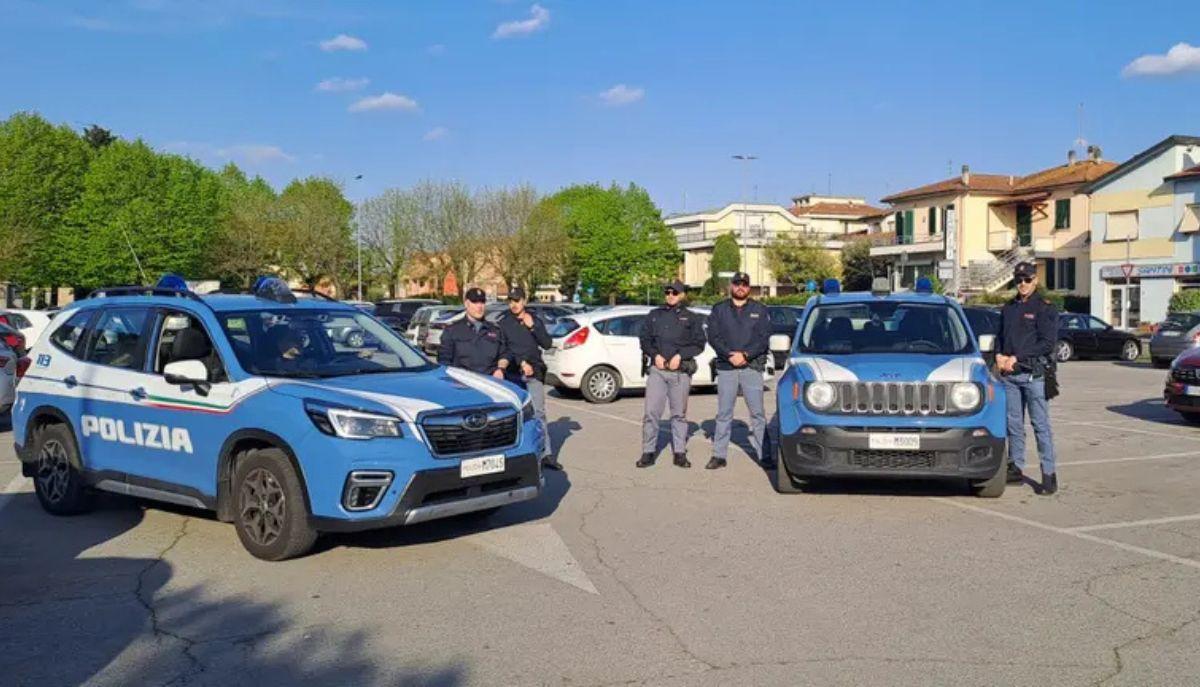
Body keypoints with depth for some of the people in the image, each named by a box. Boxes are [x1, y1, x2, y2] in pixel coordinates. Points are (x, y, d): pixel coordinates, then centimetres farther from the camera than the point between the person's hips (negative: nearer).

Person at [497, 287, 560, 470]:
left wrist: (533, 327, -7)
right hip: (512, 374, -1)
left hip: (534, 373, 1)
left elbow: (547, 344, 4)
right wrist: (520, 362, -11)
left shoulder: (535, 320, 12)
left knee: (538, 412, -6)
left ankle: (546, 453, -7)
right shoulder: (502, 323, 5)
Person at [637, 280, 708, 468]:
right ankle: (648, 452, 0)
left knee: (679, 414, 5)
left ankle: (680, 453, 11)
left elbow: (699, 343, 4)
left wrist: (680, 355, -9)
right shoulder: (654, 315, 15)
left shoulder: (691, 318, 11)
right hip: (657, 370, 1)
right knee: (651, 412, -5)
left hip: (681, 371, -1)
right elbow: (644, 339, 11)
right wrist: (655, 355, -6)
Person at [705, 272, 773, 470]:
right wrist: (730, 355, -12)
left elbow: (764, 338, 0)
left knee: (758, 412, -3)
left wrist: (745, 355, -13)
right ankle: (719, 455, 7)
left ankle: (763, 455, 2)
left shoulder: (760, 310, 10)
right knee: (723, 413, 3)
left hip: (752, 367, -1)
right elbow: (713, 337, 2)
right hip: (726, 368, 1)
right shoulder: (719, 310, 11)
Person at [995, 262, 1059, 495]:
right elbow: (1000, 336, 22)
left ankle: (1049, 474, -2)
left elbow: (1047, 342, -9)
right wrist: (999, 355, 2)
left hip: (1033, 373, -6)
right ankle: (1016, 467, 17)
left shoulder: (1044, 308, -1)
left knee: (1040, 424, -5)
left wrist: (1017, 358, -13)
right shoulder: (1009, 308, 17)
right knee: (1013, 423, 9)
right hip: (1009, 374, 6)